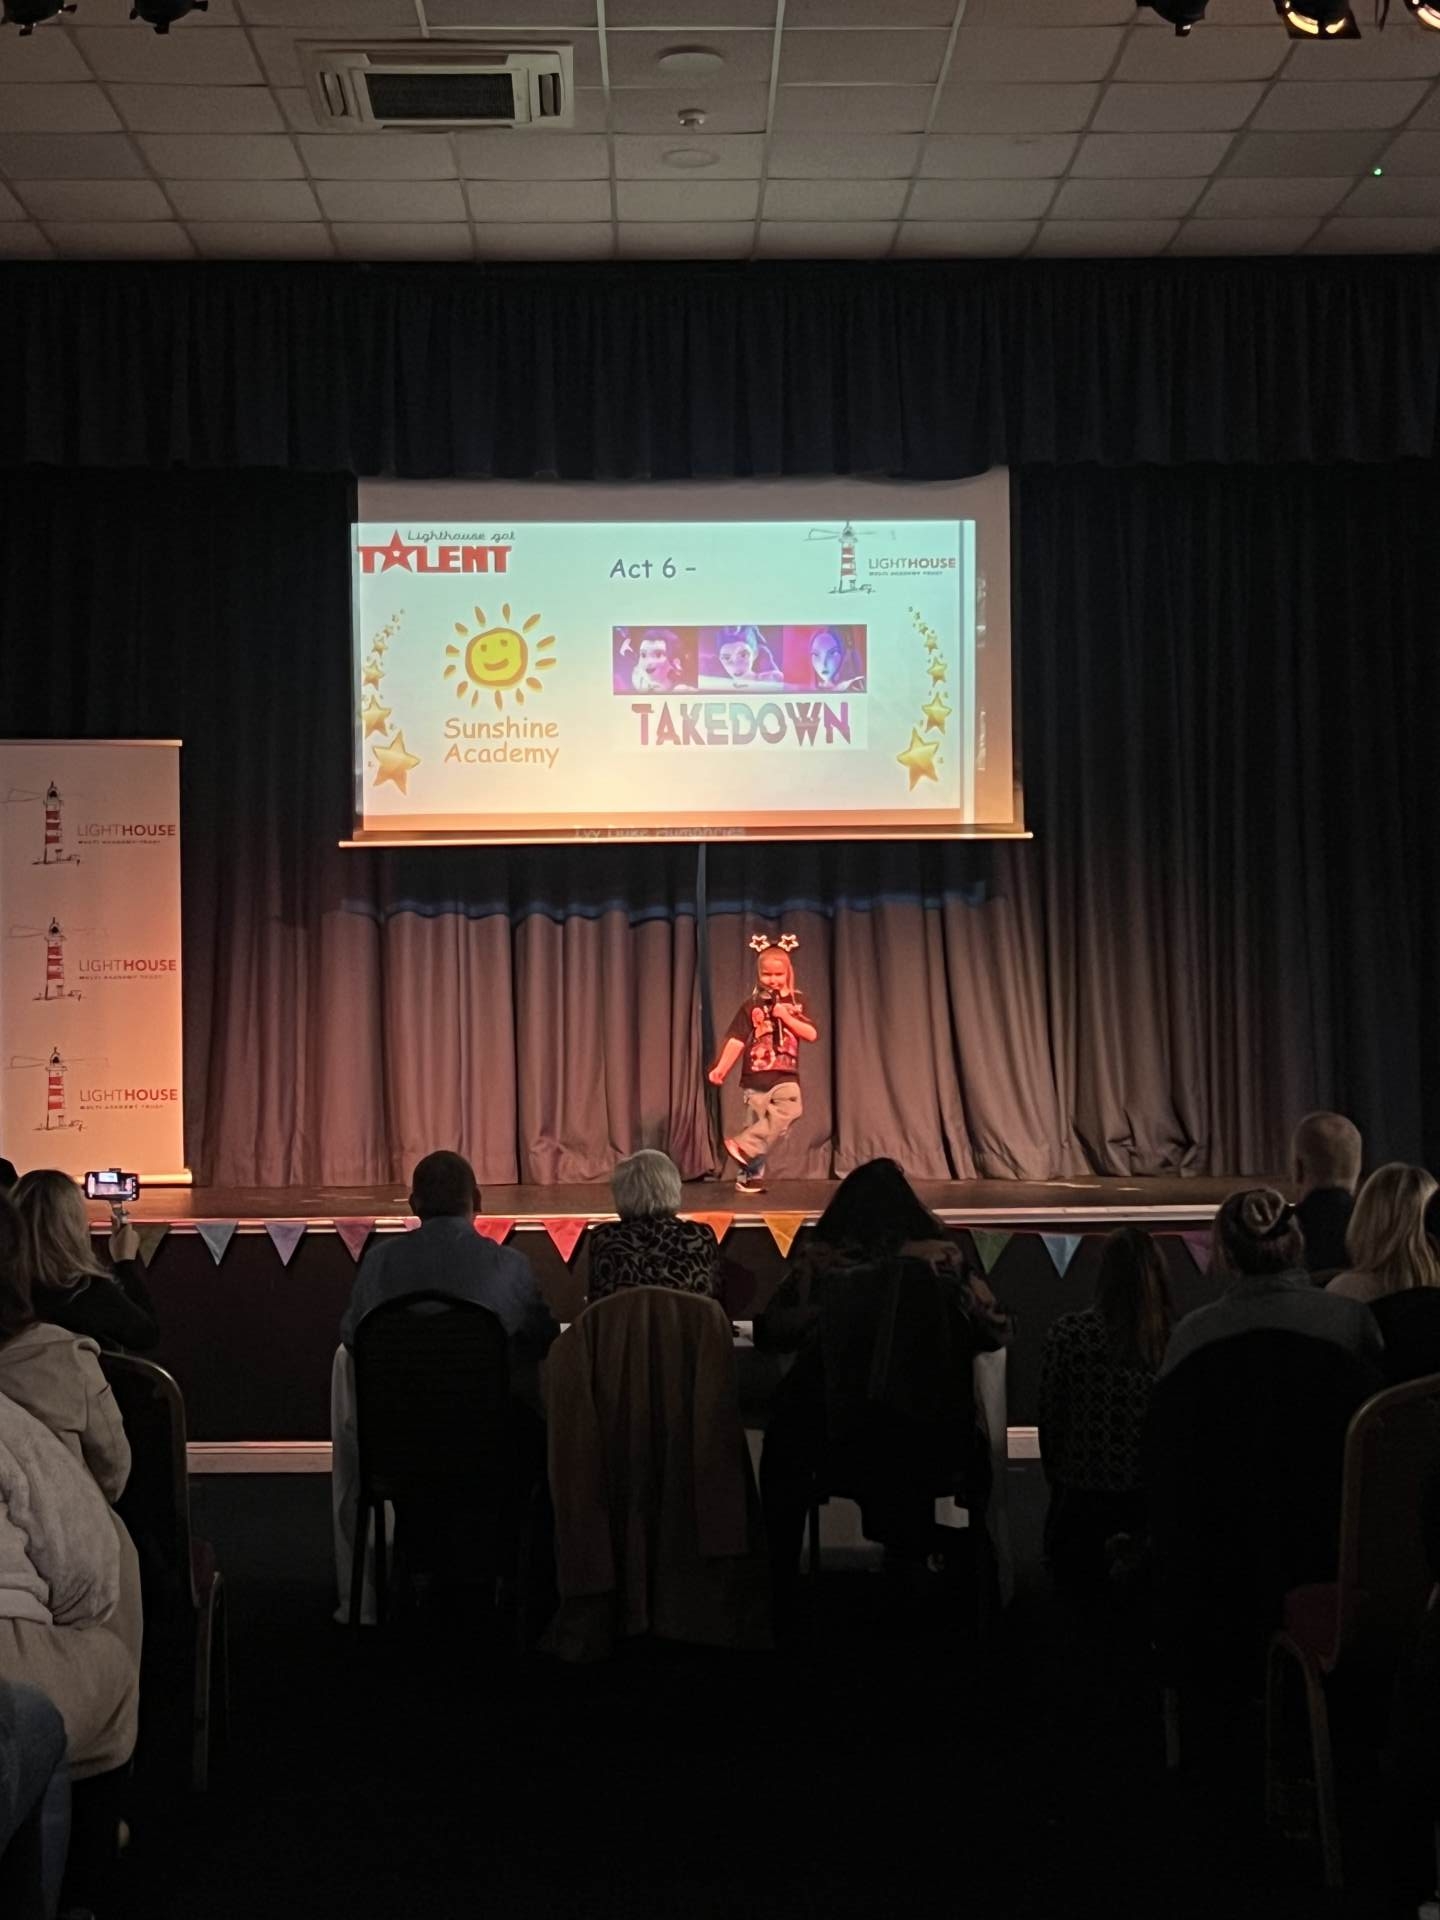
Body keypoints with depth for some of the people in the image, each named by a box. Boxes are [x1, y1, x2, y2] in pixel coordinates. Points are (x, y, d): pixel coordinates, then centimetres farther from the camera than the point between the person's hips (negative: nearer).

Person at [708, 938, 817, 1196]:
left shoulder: (796, 1003, 7)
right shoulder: (752, 1006, 1)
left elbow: (812, 1034, -1)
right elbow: (736, 1040, -4)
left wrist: (786, 1017, -11)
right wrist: (721, 1068, -14)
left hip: (786, 1076, 1)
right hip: (755, 1078, -1)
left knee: (790, 1108, -25)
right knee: (758, 1124, 2)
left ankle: (745, 1146, -21)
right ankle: (750, 1176, 10)